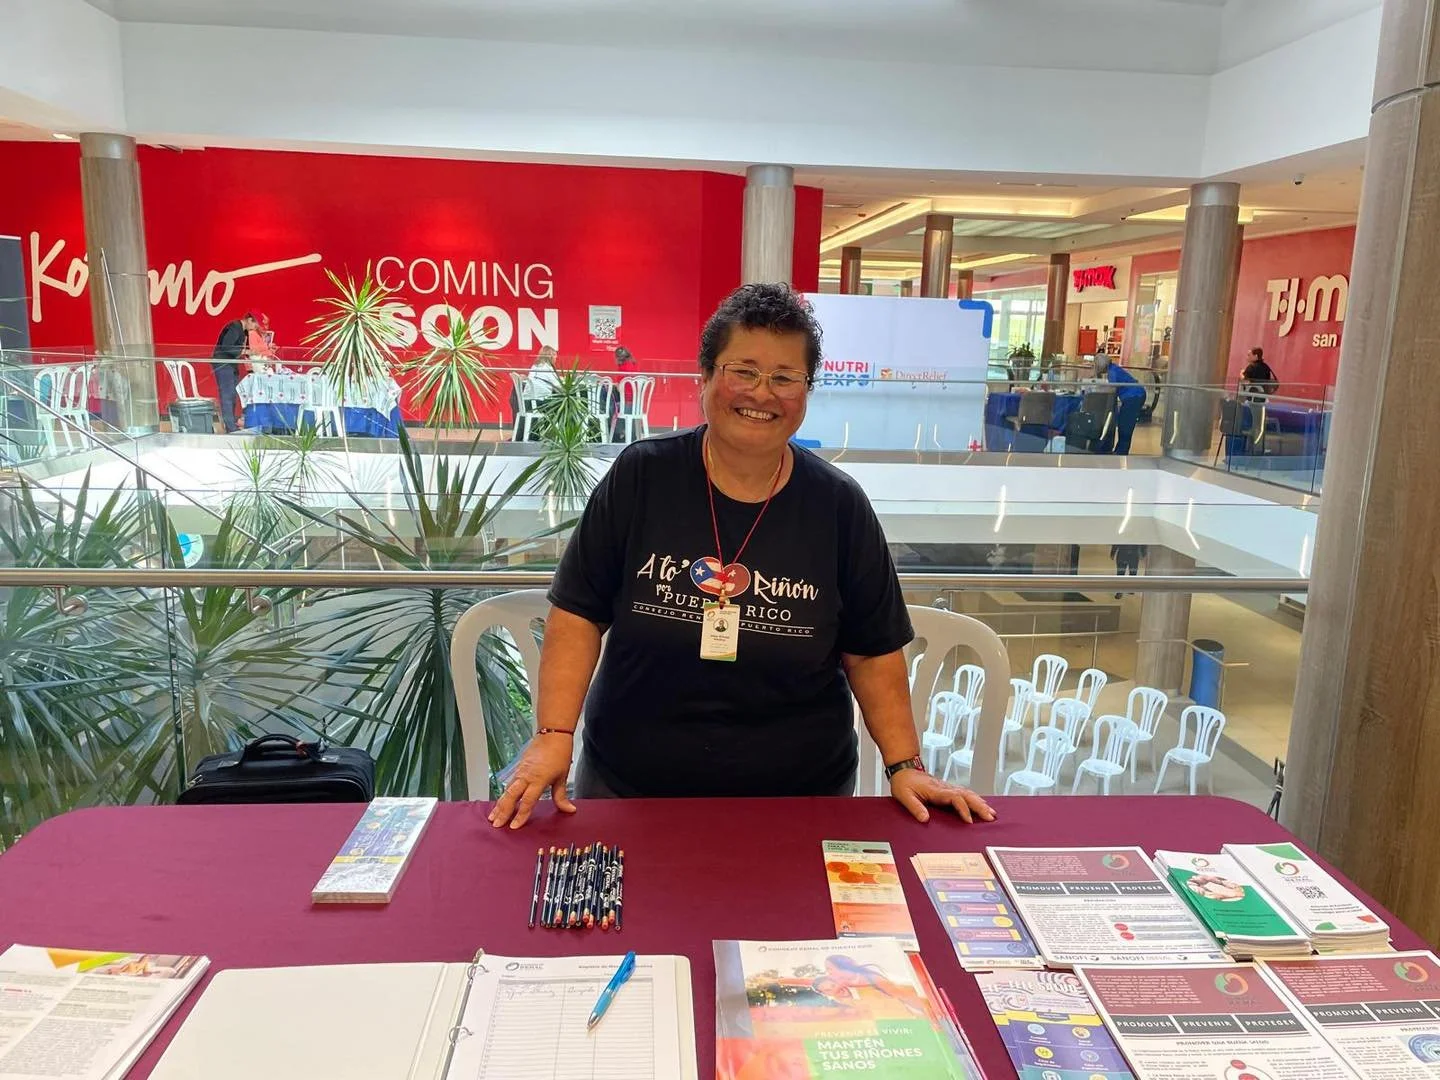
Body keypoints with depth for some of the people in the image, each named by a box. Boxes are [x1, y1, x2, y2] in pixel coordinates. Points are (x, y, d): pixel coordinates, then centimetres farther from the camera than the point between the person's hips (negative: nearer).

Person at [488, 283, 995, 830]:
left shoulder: (840, 506, -6)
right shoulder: (640, 477, -8)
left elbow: (873, 654, 0)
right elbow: (579, 615, -6)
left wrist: (905, 766, -6)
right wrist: (554, 736, -15)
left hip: (797, 791, 1)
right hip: (628, 783, 0)